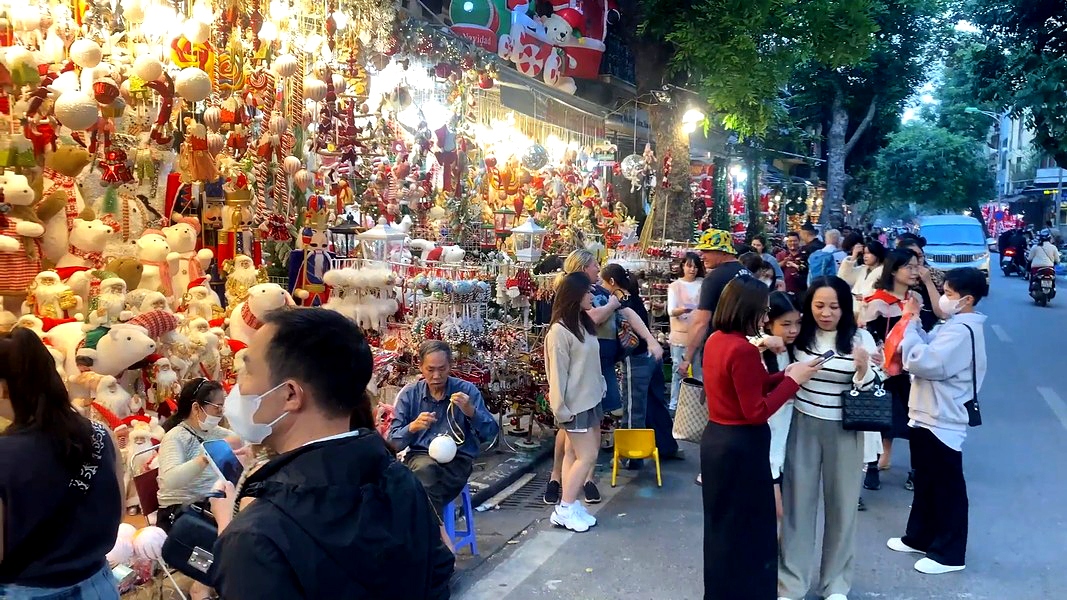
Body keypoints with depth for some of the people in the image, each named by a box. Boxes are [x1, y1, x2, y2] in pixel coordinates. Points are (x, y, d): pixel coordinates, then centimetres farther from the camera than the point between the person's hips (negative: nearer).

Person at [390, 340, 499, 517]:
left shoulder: (466, 390, 1)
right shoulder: (409, 394, 3)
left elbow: (491, 433, -4)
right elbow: (393, 442, -1)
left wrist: (471, 412, -22)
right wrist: (413, 427, -21)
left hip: (458, 459, -1)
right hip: (420, 456, 1)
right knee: (426, 468, -34)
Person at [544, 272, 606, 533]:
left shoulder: (585, 323, 7)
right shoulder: (559, 331, -19)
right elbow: (557, 373, -18)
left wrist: (601, 387, 9)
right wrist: (560, 409, -17)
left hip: (591, 399, 8)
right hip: (575, 404, -8)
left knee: (575, 453, 11)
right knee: (586, 456, -4)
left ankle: (569, 506, 17)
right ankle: (565, 510, 5)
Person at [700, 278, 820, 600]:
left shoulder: (715, 340, 5)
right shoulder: (743, 350, -23)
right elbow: (756, 412, -21)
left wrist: (783, 375, 5)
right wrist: (792, 381, -14)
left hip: (716, 439, 9)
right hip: (741, 447, -9)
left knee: (723, 522, 21)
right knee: (747, 527, 6)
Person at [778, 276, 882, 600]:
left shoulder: (861, 338, -7)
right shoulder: (800, 333, -4)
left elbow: (869, 391, -7)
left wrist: (863, 369, -27)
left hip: (844, 430, -1)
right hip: (803, 425, 1)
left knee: (841, 503, 11)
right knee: (798, 501, 6)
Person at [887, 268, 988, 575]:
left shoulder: (962, 332, -22)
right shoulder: (955, 326, 11)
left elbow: (921, 362, -29)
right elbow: (928, 350, 11)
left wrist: (909, 323, -20)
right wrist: (914, 322, -1)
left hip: (941, 421, -10)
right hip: (928, 416, 10)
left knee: (947, 488, 3)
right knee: (926, 482, 20)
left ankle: (949, 553, 15)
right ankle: (920, 537, 33)